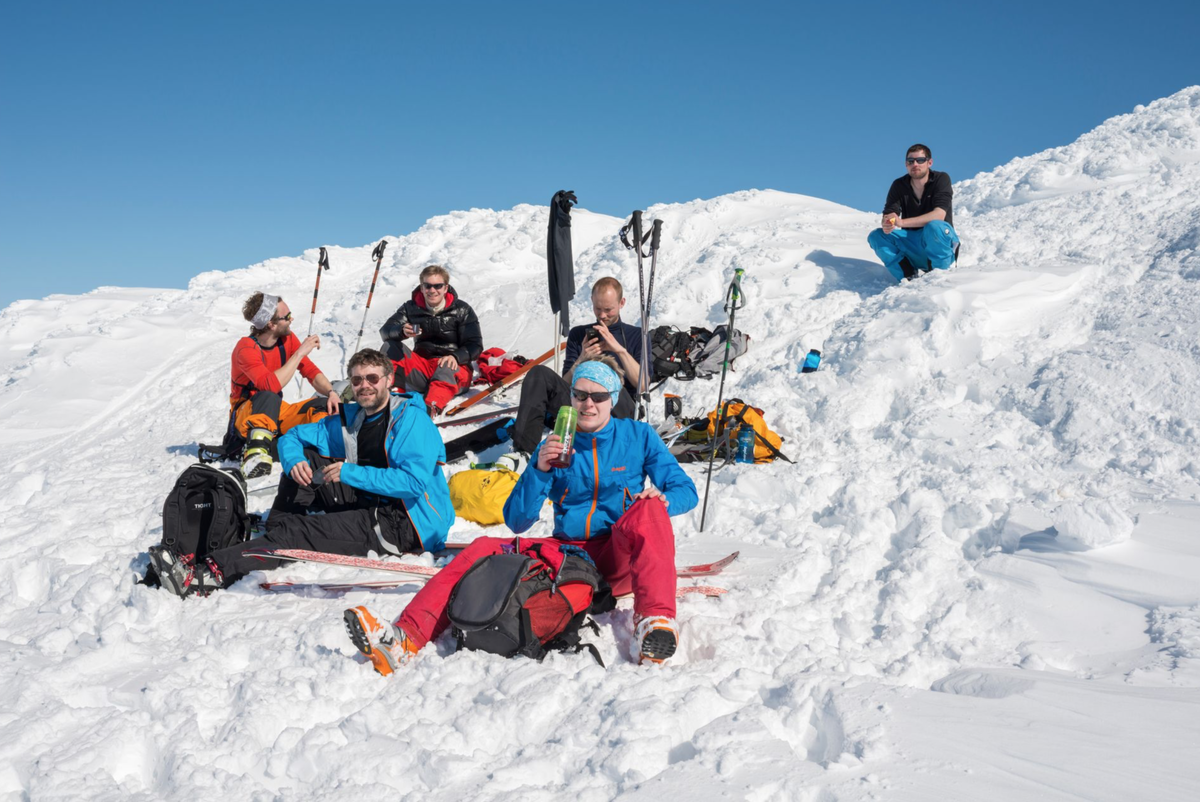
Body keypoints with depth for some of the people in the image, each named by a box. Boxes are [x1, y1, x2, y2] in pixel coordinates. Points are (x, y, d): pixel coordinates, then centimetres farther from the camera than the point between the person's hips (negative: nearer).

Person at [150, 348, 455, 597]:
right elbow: (292, 436, 17)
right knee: (306, 459, 4)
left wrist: (351, 473, -23)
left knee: (300, 532, -22)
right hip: (372, 505, 8)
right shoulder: (350, 418, 11)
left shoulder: (411, 419, -13)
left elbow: (414, 481, -26)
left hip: (406, 524, -8)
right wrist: (293, 460, -7)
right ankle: (276, 529, 2)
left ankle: (210, 573, -26)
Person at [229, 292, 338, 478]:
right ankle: (256, 453, -51)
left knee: (325, 405, -14)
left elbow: (311, 372, 2)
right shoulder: (246, 348, -22)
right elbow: (271, 385, -37)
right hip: (246, 414, -7)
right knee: (268, 397, -40)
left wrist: (331, 392, -18)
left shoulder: (287, 339, -3)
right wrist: (300, 352, -32)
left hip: (276, 411, 7)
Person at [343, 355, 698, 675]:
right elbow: (517, 521, 5)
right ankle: (405, 638, -37)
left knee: (649, 512, -33)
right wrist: (539, 470, -11)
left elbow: (684, 490, 6)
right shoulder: (554, 447, 10)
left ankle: (656, 621, -51)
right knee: (485, 549, -19)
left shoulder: (638, 435, 7)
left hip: (621, 557, -2)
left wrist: (661, 498, -18)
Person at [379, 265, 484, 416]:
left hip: (455, 365, -4)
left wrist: (455, 357, -29)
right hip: (421, 367, 4)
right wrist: (402, 331, -30)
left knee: (447, 369, -40)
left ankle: (431, 407, -67)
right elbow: (385, 331, -5)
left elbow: (475, 345, -7)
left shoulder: (461, 310, -3)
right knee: (389, 346, -16)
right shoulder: (411, 308, 5)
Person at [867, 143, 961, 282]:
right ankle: (911, 276, -25)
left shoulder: (941, 179, -11)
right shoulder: (899, 185, 0)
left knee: (934, 226, -36)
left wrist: (901, 222, -35)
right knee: (876, 236, -17)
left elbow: (939, 215, -25)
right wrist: (887, 225, -39)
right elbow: (888, 215, -11)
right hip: (912, 244, 4)